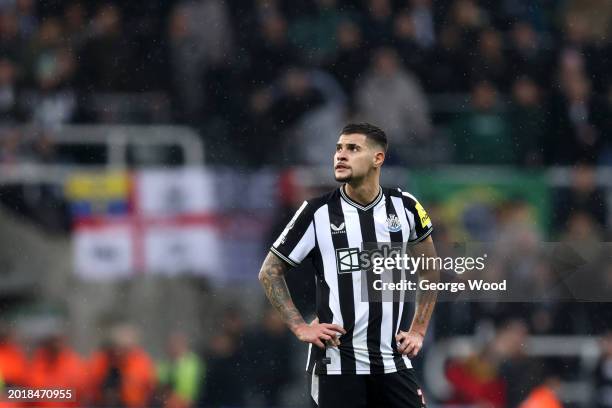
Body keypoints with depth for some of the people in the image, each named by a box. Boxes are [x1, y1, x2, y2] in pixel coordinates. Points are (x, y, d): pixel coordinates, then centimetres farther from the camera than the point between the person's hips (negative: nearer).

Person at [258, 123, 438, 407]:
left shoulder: (404, 208, 4)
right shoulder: (318, 212, -3)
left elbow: (429, 268, 21)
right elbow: (270, 272, 4)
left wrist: (418, 330, 13)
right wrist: (300, 328, -4)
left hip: (393, 361, 3)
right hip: (337, 362, -3)